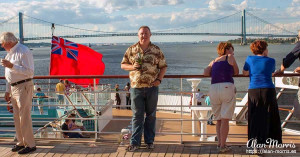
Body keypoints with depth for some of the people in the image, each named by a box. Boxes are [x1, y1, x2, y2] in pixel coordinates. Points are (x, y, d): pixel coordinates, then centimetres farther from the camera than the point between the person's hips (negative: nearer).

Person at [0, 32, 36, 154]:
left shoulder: (23, 51, -14)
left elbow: (29, 72, -22)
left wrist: (12, 66, -25)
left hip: (23, 87, -9)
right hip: (14, 88, 9)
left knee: (24, 117, -7)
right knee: (17, 117, 14)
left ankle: (30, 145, 0)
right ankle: (21, 142, 25)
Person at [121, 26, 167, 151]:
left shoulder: (156, 50, 5)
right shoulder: (131, 50, 6)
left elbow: (163, 66, 9)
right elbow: (123, 65, 10)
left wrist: (159, 79, -6)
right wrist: (132, 67, -10)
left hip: (152, 88, 0)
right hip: (136, 87, 0)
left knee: (151, 115, 8)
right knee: (137, 115, 2)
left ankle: (149, 141, 19)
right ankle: (135, 142, 7)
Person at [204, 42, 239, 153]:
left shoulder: (214, 61, 22)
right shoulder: (230, 57, 10)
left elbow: (206, 73, 8)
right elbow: (236, 72, 18)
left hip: (214, 89, 5)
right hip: (227, 88, -5)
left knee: (218, 119, 16)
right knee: (225, 119, -2)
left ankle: (219, 143, 14)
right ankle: (222, 146, -3)